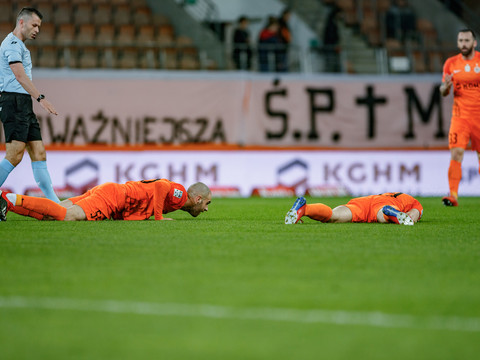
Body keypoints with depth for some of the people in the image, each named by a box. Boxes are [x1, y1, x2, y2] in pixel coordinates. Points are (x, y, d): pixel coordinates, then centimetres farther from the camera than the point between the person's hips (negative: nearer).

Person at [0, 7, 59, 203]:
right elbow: (20, 76, -21)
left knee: (38, 153, 5)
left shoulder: (19, 45, 23)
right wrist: (40, 98, -27)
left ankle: (53, 202, 4)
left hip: (24, 105, 10)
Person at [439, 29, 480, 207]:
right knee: (456, 154, -14)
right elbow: (444, 92, 11)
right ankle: (453, 195, -19)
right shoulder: (451, 63, 5)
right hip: (460, 116, 0)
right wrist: (445, 86, -12)